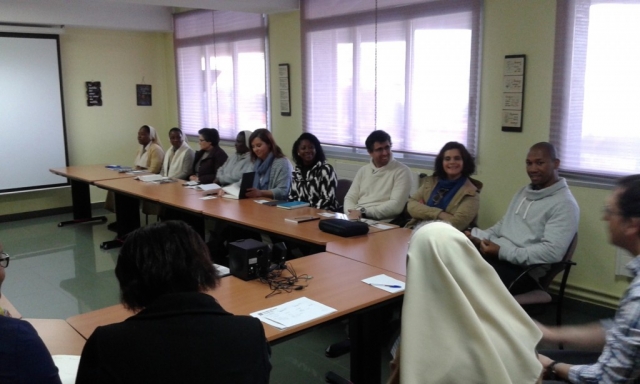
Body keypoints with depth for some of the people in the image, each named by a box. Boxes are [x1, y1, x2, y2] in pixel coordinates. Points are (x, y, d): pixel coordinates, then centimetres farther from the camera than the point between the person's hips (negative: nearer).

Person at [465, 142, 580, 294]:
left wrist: (502, 251, -21)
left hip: (525, 271, -8)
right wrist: (480, 238, 4)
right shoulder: (523, 192, 19)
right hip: (497, 255, 8)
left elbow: (552, 252, -19)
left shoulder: (565, 204, -8)